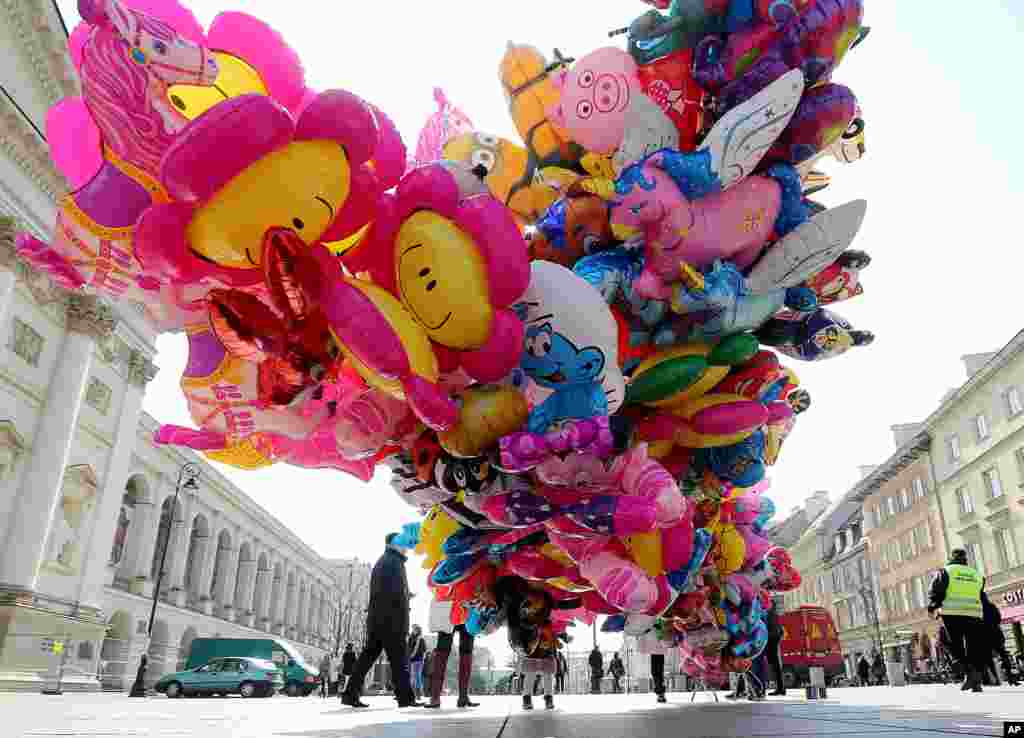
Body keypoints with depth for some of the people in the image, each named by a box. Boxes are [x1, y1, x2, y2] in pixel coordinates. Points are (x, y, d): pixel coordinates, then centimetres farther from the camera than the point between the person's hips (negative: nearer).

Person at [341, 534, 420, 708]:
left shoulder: (381, 562, 23)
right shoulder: (394, 562, -6)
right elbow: (398, 593, -15)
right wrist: (403, 621, -10)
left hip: (377, 618, 9)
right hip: (391, 618, -9)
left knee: (368, 656, 6)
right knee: (398, 658, -6)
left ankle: (351, 694, 3)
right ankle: (405, 696, -4)